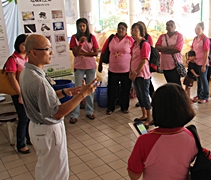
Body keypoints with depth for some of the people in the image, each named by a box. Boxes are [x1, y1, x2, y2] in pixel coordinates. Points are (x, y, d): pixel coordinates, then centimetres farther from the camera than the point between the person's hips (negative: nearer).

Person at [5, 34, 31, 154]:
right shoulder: (13, 59, -12)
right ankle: (20, 145, 16)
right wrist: (21, 94, -16)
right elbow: (12, 78, -15)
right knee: (24, 118, 1)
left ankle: (30, 138, 35)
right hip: (20, 93, -6)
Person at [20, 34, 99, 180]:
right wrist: (83, 94, -28)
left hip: (38, 126, 9)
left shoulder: (27, 72, 0)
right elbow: (57, 113, -28)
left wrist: (64, 92, 0)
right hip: (49, 131, -9)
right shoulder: (38, 81, -31)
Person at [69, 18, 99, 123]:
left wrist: (82, 53, -12)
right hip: (79, 67, -1)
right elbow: (75, 53, -11)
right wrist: (81, 43, -24)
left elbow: (96, 53, -6)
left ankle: (89, 111, 21)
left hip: (91, 67, 2)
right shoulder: (74, 38, -2)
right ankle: (74, 115, 5)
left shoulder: (92, 37, 0)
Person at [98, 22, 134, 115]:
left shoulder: (130, 40, -6)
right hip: (113, 69, 2)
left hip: (126, 70, -1)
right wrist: (100, 64, 9)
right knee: (111, 89, 9)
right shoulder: (110, 39, 1)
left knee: (125, 90, 11)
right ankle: (110, 108, 24)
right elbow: (103, 52, 7)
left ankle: (124, 107, 28)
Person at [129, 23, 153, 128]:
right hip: (135, 74, 8)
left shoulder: (145, 44, -14)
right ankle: (144, 115, 30)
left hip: (142, 74, -8)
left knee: (144, 96, -2)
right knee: (139, 95, 16)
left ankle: (149, 119, 9)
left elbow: (144, 61, -18)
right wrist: (131, 71, 7)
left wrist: (136, 73, -16)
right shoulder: (134, 44, 11)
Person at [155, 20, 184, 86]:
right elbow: (157, 47, -3)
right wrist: (169, 47, -14)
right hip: (165, 64, 4)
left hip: (175, 64, -4)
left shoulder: (179, 35, -1)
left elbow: (177, 49, -14)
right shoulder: (162, 36, 11)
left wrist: (163, 50, -8)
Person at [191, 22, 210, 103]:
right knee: (199, 79, 17)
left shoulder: (205, 39, -14)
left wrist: (204, 65, -16)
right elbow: (192, 49, 16)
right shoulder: (195, 38, 6)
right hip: (196, 62, 7)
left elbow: (206, 53, -15)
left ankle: (205, 97, 16)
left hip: (202, 63, -6)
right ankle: (199, 95, 31)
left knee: (203, 79, 4)